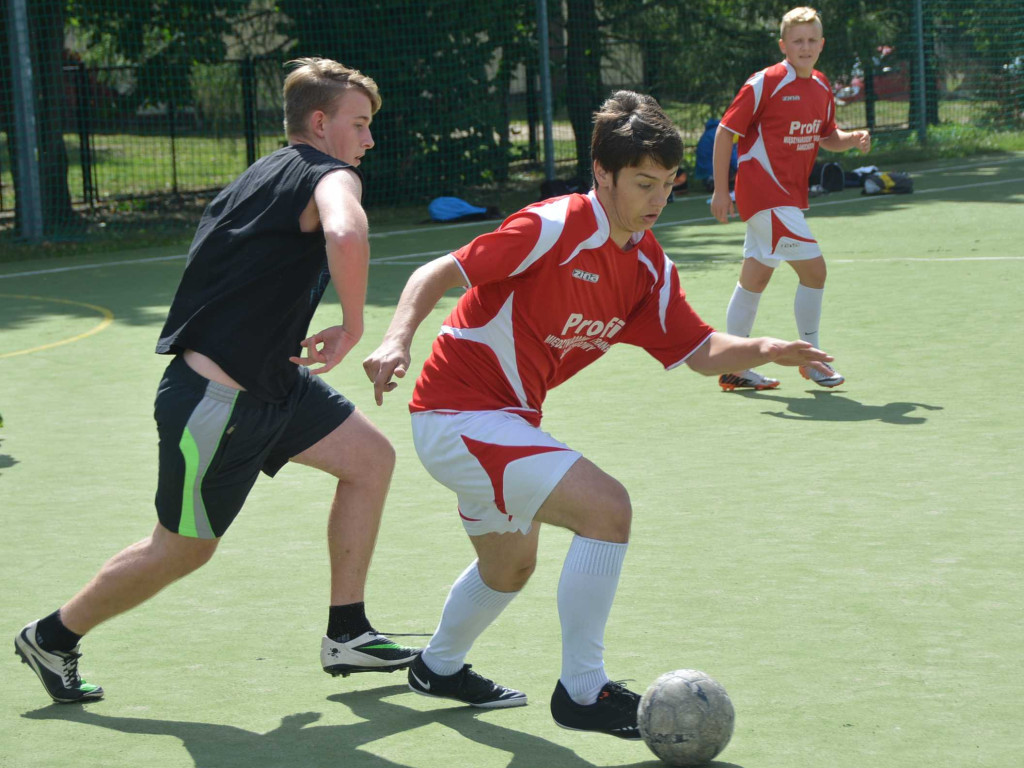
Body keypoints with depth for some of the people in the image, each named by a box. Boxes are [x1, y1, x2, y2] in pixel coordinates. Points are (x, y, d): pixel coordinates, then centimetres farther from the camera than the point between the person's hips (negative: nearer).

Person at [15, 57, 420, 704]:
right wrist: (352, 327, -26)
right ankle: (52, 637, 26)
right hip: (214, 403, -9)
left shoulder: (268, 173, 13)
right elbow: (345, 235, -40)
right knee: (184, 549, 7)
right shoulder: (330, 176, -16)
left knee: (370, 457, 6)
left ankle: (346, 635, 11)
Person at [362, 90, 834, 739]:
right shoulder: (554, 229, -22)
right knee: (606, 507, -23)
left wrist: (763, 350, -17)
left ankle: (440, 668, 56)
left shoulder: (649, 266, 2)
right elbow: (438, 274, -24)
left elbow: (701, 351, 2)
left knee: (510, 565, 29)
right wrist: (398, 340, -40)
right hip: (459, 412, -10)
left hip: (507, 418, 10)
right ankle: (583, 692, -13)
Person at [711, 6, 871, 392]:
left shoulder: (822, 88, 9)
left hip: (790, 195, 8)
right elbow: (726, 131, -11)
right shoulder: (765, 83, -13)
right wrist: (720, 190, -14)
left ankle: (734, 368, 18)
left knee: (755, 277, 12)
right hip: (764, 191, -8)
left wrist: (853, 139, -3)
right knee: (813, 267, -12)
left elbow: (828, 137, 21)